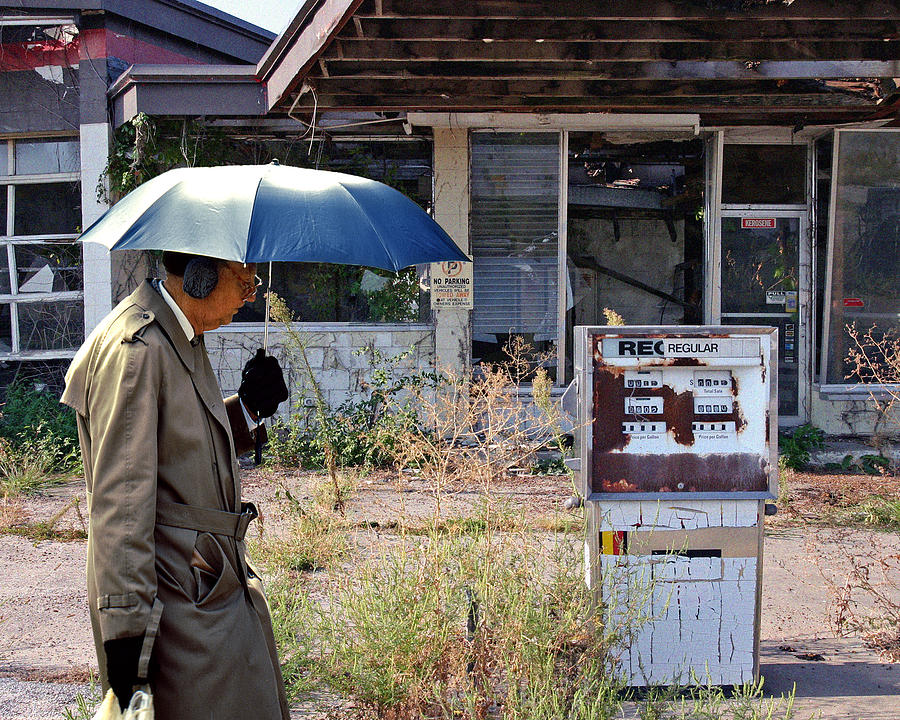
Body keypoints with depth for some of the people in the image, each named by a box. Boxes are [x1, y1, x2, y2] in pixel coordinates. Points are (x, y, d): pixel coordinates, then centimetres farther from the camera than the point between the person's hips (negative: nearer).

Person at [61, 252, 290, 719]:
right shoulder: (135, 348, -18)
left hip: (218, 588, 10)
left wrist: (248, 407, 6)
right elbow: (119, 500, -22)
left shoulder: (185, 339, 12)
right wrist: (126, 626, -23)